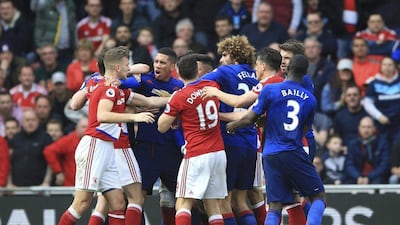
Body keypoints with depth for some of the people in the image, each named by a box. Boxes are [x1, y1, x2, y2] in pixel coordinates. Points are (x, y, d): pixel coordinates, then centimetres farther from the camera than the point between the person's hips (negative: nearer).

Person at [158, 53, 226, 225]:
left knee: (183, 204, -5)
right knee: (213, 206, 10)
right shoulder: (212, 86, 6)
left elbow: (162, 127, -1)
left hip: (196, 155, -6)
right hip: (218, 152, 6)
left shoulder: (179, 97, -9)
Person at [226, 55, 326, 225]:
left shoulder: (270, 90, -3)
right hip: (294, 152, -1)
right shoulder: (310, 99, 5)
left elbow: (250, 119, -1)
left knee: (274, 206, 2)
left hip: (271, 155, 1)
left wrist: (232, 125, 20)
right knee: (319, 197, 8)